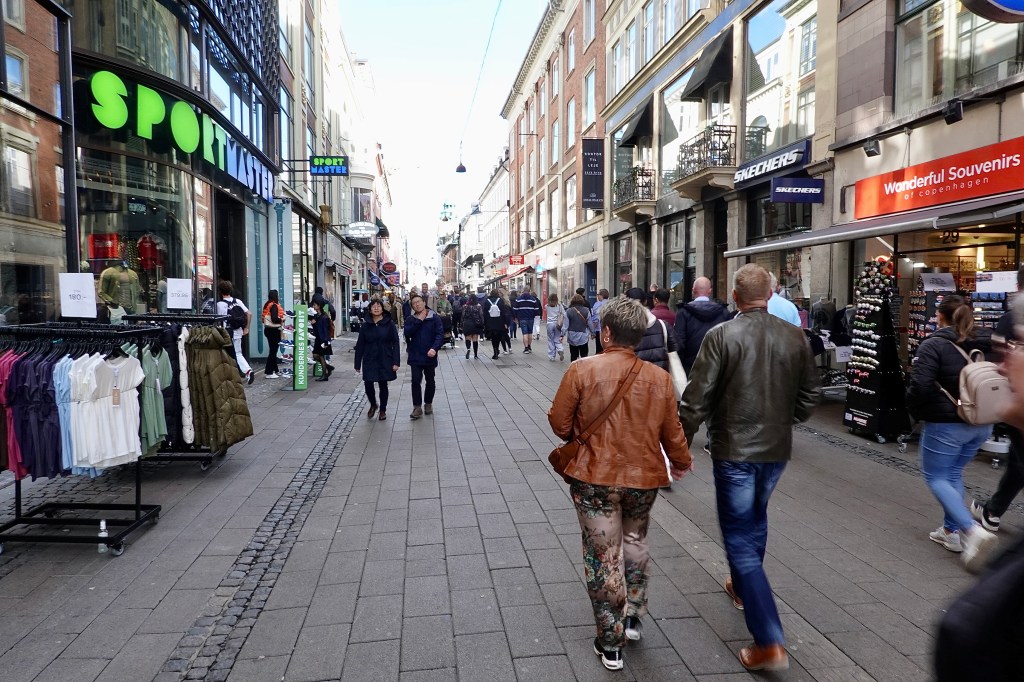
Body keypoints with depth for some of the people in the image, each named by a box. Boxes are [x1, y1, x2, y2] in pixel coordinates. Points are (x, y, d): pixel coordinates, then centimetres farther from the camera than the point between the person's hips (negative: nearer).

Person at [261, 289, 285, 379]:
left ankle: (274, 370, 26)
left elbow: (264, 318, 17)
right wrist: (282, 320, -8)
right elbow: (274, 319, -26)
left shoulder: (267, 305, 12)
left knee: (273, 350, 17)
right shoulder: (274, 306, -16)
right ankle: (269, 372, -3)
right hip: (274, 331, -9)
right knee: (273, 351, -5)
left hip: (268, 329, 9)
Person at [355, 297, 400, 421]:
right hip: (369, 361, 2)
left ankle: (383, 410, 25)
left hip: (385, 361, -1)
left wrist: (396, 362, -11)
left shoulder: (389, 324, -3)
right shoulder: (365, 326, 2)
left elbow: (395, 343, -5)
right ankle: (373, 405, 27)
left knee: (383, 385, 7)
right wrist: (357, 364, 4)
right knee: (368, 385, -3)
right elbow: (359, 346, 5)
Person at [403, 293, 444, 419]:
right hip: (415, 356, 1)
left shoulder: (434, 317, -4)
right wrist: (419, 320, -16)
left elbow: (440, 334, -12)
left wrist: (434, 348, -26)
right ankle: (417, 407, 1)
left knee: (430, 381, 13)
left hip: (430, 355, 0)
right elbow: (407, 333, -13)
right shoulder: (410, 319, 3)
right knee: (416, 381, -7)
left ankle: (428, 403, 30)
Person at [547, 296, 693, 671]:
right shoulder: (660, 378, -6)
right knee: (635, 542, 28)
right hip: (643, 478, 3)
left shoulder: (581, 371, -15)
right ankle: (633, 616, 34)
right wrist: (682, 462, 22)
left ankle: (610, 643, 21)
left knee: (602, 556, 10)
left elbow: (560, 424, -10)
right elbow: (672, 433, 2)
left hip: (594, 478, -3)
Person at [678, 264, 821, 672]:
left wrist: (681, 445, -4)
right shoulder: (794, 337, -1)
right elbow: (810, 393, 7)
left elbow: (696, 399, -16)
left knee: (740, 538, 2)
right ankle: (743, 588, 48)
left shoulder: (721, 336, -15)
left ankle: (770, 644, -2)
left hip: (734, 450, -5)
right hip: (777, 448, 5)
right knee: (756, 518, 28)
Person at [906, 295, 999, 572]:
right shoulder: (979, 346, 5)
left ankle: (972, 530, -11)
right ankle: (951, 531, 25)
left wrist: (915, 411, -2)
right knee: (953, 474, 21)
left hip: (946, 424, -7)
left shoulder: (933, 345, -14)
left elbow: (920, 386, -21)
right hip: (982, 424, 7)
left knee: (936, 477, 6)